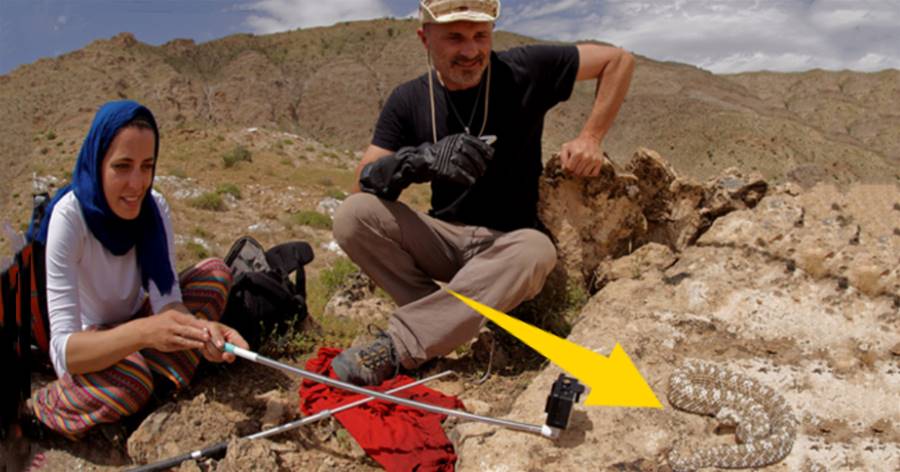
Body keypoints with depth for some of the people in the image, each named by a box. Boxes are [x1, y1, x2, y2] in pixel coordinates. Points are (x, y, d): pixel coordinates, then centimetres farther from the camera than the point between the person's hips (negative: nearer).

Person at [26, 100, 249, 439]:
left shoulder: (154, 207, -16)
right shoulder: (70, 215, -29)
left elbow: (166, 299, -20)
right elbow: (64, 348, -34)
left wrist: (201, 330, -44)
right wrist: (143, 332, -53)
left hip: (133, 320, 5)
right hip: (85, 344, -4)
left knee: (215, 272, -15)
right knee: (130, 383, -36)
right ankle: (40, 410, -5)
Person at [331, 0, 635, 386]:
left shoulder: (523, 71, -8)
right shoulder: (408, 101, -2)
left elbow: (619, 60, 0)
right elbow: (366, 180, -11)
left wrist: (590, 138, -10)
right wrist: (423, 159, -31)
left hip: (508, 243, -1)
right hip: (443, 238, 2)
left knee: (536, 250, -37)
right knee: (354, 215, -23)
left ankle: (394, 348, -34)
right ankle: (442, 321, -15)